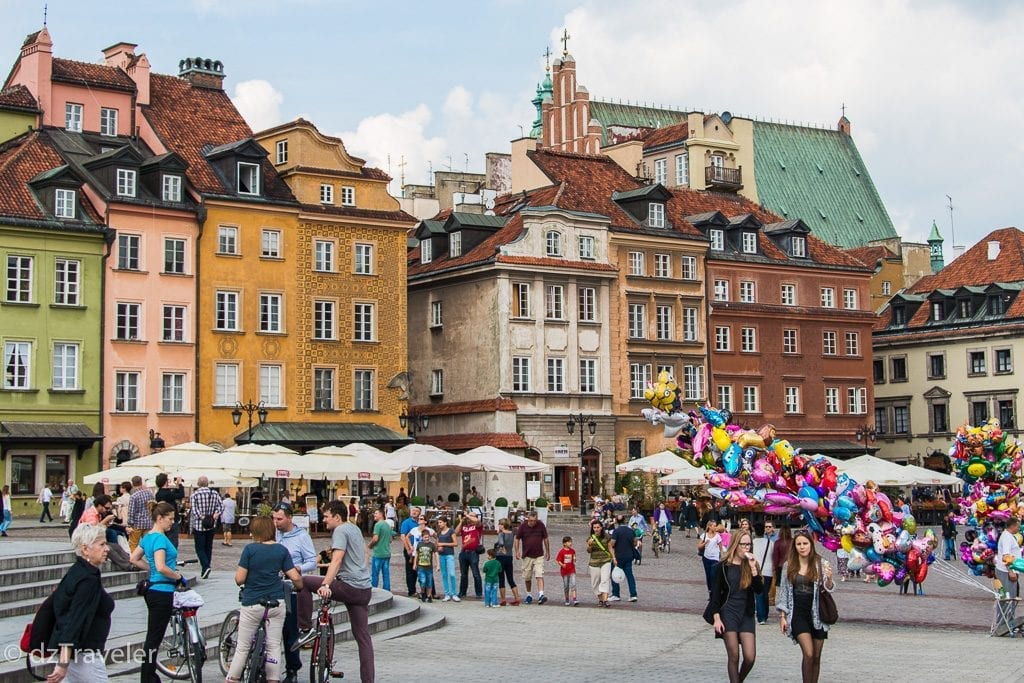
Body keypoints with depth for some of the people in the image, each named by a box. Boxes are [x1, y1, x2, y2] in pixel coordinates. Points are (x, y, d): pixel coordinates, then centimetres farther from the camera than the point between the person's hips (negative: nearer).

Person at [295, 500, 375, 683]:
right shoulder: (355, 529, 20)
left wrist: (325, 585, -31)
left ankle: (307, 629, -2)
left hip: (348, 586, -9)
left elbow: (337, 560, -21)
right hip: (365, 589, 9)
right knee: (363, 637, 9)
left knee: (303, 582, -3)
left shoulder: (340, 531, -7)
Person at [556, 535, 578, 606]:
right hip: (564, 571, -2)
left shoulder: (573, 551, 3)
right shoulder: (562, 551, -7)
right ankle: (567, 600, 21)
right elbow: (558, 560, -9)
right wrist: (562, 565, -26)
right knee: (566, 586, 8)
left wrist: (574, 560, -9)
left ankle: (574, 599, -15)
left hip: (572, 571, 2)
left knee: (573, 585, -11)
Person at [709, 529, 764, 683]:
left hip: (747, 614, 2)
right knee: (733, 656, -3)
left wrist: (753, 569, -16)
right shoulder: (725, 566, -1)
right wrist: (716, 618, -8)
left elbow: (759, 589, -6)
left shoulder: (752, 565, 6)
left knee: (750, 657, -4)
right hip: (728, 614, -2)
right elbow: (715, 593, -1)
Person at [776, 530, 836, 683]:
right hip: (798, 614, -1)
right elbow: (783, 591, 8)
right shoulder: (788, 565, 3)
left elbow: (828, 590, -3)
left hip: (817, 614, 1)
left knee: (816, 657, 6)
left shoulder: (821, 564, -1)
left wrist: (829, 579, -24)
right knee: (808, 654, -14)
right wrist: (782, 616, 4)